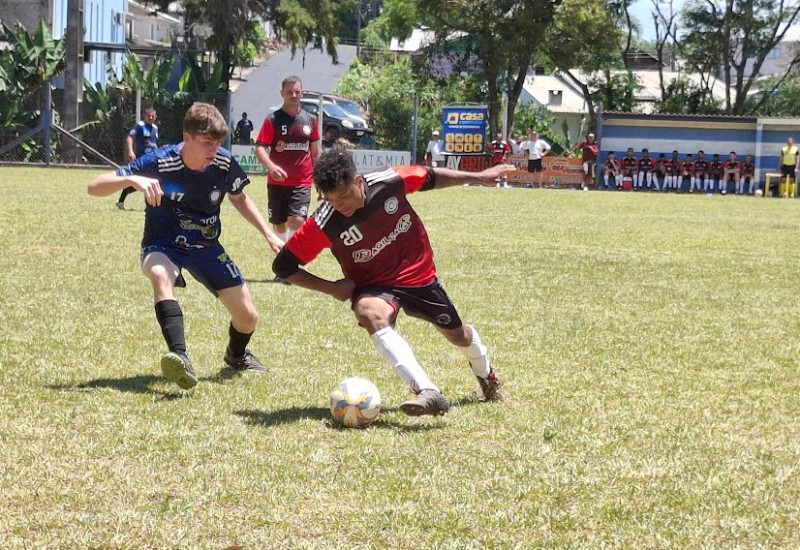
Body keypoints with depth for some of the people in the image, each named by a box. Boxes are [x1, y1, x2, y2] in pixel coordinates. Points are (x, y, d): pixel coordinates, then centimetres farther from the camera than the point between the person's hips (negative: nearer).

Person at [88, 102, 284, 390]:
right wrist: (133, 179, -45)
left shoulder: (224, 164, -14)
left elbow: (239, 198, 11)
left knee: (248, 316, 2)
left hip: (207, 247, 4)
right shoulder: (160, 163, -25)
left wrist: (269, 234, 6)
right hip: (163, 246, -4)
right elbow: (95, 187, -28)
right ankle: (180, 358, -51)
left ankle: (236, 354, 40)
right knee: (160, 275, -40)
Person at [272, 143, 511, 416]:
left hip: (418, 274, 3)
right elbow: (283, 266, -17)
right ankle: (428, 392, -47)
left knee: (458, 335, 20)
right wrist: (331, 288, -22)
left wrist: (477, 177, 7)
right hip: (374, 287, -2)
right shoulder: (323, 224, -26)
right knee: (371, 314, -38)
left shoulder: (391, 181, -23)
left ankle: (485, 373, 57)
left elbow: (429, 177, -2)